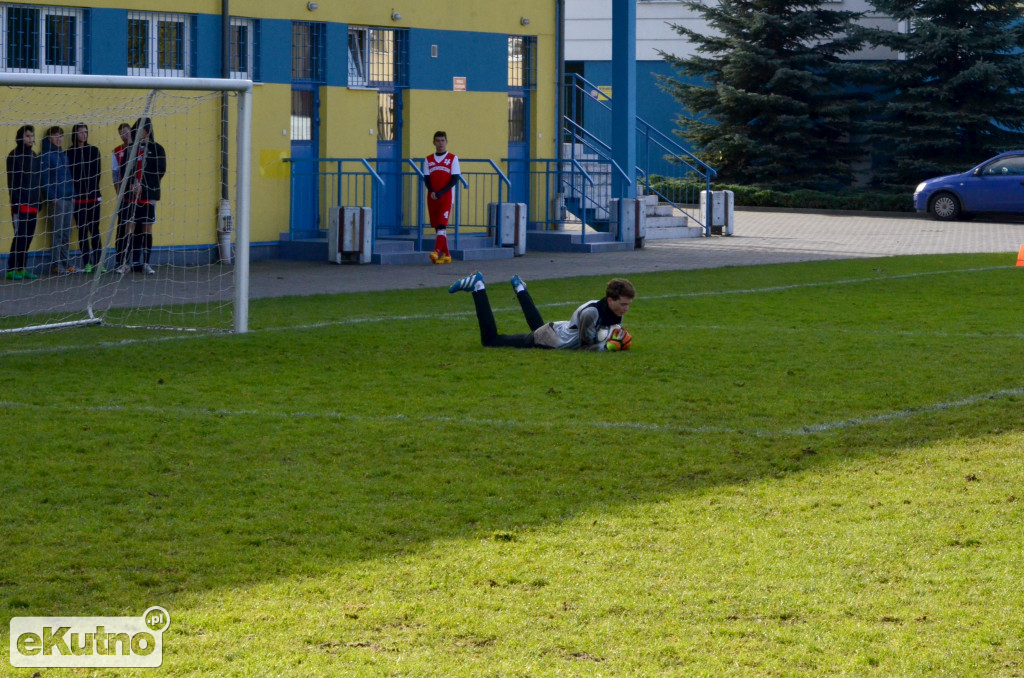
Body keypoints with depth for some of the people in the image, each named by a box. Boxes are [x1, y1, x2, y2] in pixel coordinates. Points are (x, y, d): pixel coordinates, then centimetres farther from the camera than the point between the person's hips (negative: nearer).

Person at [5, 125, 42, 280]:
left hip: (33, 204, 7)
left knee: (28, 238, 5)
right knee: (20, 237, -9)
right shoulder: (14, 156, -5)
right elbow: (11, 181, -10)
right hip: (20, 204, -7)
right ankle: (12, 269, -6)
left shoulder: (34, 156, 15)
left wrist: (39, 202, 13)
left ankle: (21, 268, 10)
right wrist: (15, 202, -16)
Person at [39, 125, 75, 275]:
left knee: (66, 233, 7)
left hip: (68, 198, 7)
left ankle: (66, 263, 11)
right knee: (57, 232, -6)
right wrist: (51, 196, -16)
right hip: (56, 199, -7)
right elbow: (44, 178, -10)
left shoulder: (63, 154, 17)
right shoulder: (47, 155, -4)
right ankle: (57, 266, -4)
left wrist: (73, 194, 11)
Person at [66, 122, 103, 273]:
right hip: (78, 197, -1)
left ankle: (98, 262, 1)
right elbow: (69, 175, 1)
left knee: (95, 229, 0)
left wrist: (92, 190, -4)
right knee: (82, 230, -1)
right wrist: (75, 193, -8)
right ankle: (87, 263, 2)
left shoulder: (94, 151, 9)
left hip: (93, 195, 1)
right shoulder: (70, 153, 3)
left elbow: (97, 173, 7)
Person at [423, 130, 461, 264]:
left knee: (442, 224, -15)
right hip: (432, 197, 4)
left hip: (446, 196, -4)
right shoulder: (428, 160, 13)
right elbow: (426, 178, 6)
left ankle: (437, 252, -25)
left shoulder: (453, 158, 3)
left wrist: (441, 192, -14)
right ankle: (446, 255, 11)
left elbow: (455, 179, -4)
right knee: (437, 226, 5)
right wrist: (432, 192, -13)